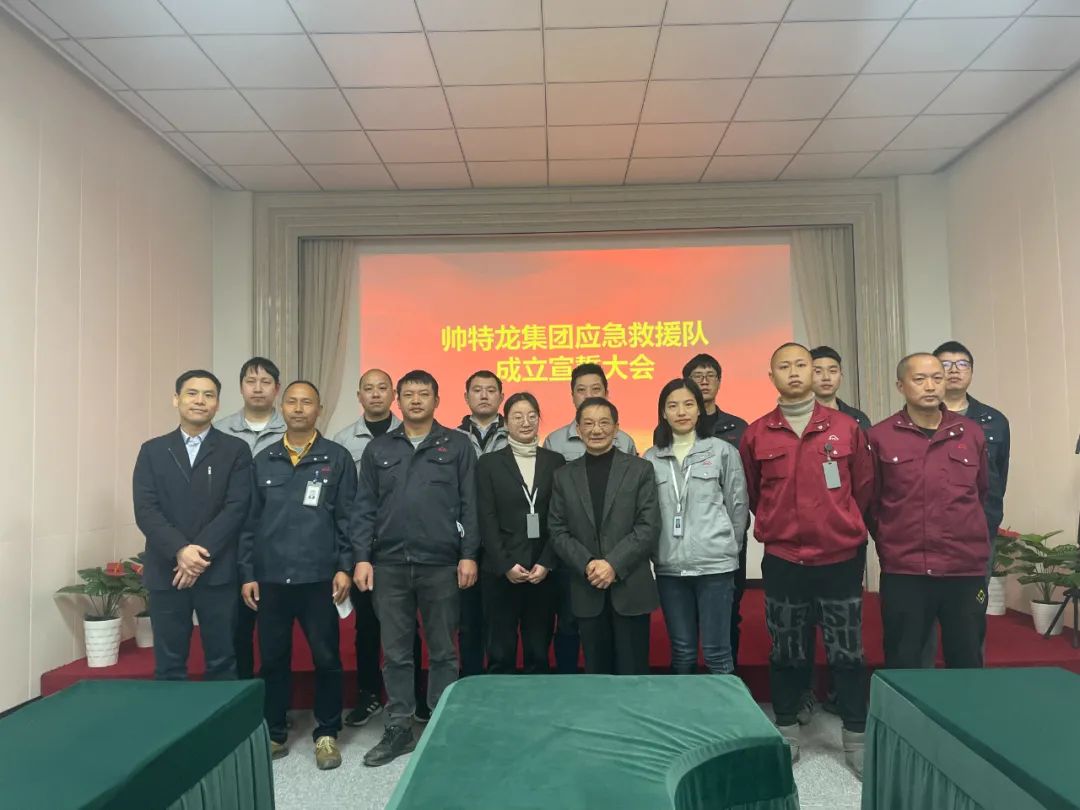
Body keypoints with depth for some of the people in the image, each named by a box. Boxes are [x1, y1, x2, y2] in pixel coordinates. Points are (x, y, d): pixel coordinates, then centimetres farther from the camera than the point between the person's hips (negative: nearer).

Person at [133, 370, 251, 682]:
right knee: (168, 666, 9)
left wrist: (202, 553, -15)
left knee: (222, 663, 6)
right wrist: (180, 551, -15)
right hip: (166, 572, 2)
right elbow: (145, 510, -2)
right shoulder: (152, 451, 9)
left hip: (218, 572, -1)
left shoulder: (235, 450, 4)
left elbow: (236, 508, -6)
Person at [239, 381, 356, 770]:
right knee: (273, 659, 11)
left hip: (319, 578, -2)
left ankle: (327, 734, 21)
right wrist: (247, 573, 4)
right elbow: (250, 521, 9)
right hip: (270, 578, 2)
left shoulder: (337, 458, 1)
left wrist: (344, 568, -6)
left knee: (326, 659, 5)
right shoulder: (263, 460, 9)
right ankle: (274, 732, 28)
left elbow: (347, 518, 0)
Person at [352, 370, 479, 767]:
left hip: (442, 565, -2)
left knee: (443, 651, 8)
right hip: (389, 565, 2)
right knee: (395, 652, 10)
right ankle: (399, 728, 23)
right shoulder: (378, 448, 9)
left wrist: (468, 555, -7)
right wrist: (362, 558, -2)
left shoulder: (457, 445, 3)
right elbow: (364, 508, 6)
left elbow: (470, 505, 0)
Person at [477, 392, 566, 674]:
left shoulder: (555, 461, 7)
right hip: (501, 571, -1)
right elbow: (487, 521, -2)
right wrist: (506, 565, -11)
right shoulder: (489, 463, 3)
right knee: (501, 652, 4)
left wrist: (546, 563, -8)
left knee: (539, 652, 8)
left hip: (544, 570, 1)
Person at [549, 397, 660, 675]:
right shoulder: (564, 476, 8)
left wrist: (614, 564, -15)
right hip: (586, 590, 2)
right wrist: (587, 565, -11)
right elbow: (558, 531, 4)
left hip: (631, 588, -2)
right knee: (596, 672, 11)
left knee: (632, 672, 5)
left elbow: (649, 527, -6)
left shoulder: (640, 469, 1)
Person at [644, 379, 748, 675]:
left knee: (716, 651, 2)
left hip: (714, 563, -2)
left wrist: (729, 548, 8)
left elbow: (738, 504, 5)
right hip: (669, 567, 2)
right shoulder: (650, 459, 6)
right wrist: (656, 551, 5)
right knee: (681, 651, 12)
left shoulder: (723, 451, 1)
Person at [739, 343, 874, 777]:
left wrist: (844, 526, 11)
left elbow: (864, 486, 8)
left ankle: (856, 737, 25)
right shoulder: (756, 434, -1)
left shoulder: (846, 427, -1)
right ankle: (786, 731, 28)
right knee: (786, 652, 12)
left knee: (847, 651, 9)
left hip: (840, 558, 0)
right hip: (782, 560, 0)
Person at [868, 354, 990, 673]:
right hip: (902, 571, -2)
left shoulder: (972, 433, 6)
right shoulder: (879, 436, -3)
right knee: (903, 665, 8)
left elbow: (982, 490, 19)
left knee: (967, 662, 14)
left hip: (966, 568, 3)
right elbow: (868, 499, 5)